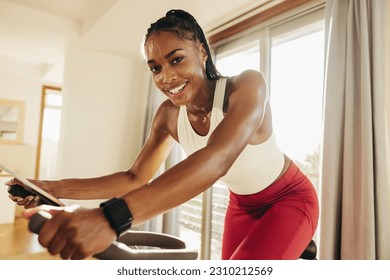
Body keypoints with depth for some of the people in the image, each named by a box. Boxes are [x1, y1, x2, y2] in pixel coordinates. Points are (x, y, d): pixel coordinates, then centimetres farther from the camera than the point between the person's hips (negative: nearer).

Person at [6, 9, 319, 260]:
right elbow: (136, 177, -10)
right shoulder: (169, 115, -14)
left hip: (290, 199, -4)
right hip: (242, 205, 5)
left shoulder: (246, 85, -30)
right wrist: (55, 188, -21)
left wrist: (111, 217, -58)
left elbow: (217, 158, -48)